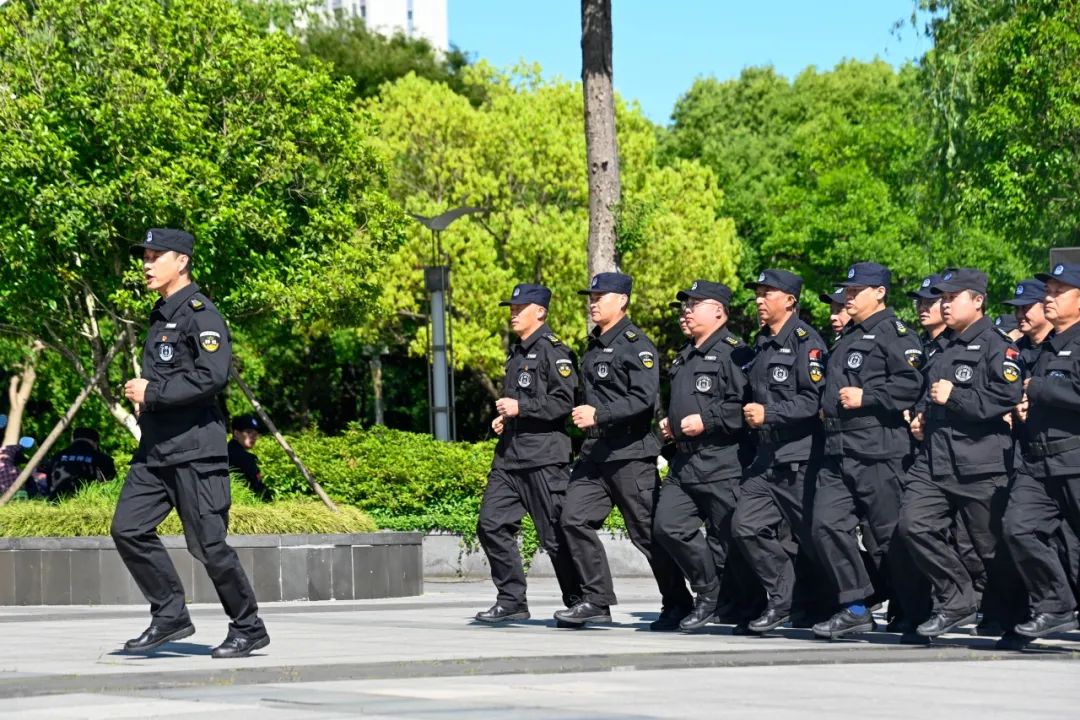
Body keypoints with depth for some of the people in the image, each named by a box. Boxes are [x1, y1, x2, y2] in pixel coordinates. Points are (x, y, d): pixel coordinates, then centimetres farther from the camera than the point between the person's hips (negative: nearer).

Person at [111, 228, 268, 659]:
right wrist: (142, 394, 9)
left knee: (208, 543, -5)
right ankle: (170, 616, 9)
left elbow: (213, 376, -22)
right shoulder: (160, 316, 18)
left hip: (194, 449, -9)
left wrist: (152, 393, -16)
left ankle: (249, 630, 8)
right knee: (128, 529, -1)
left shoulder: (200, 314, -10)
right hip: (155, 449, 9)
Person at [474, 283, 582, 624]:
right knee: (492, 524, 1)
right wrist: (503, 417, 14)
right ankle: (511, 601, 7)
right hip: (510, 455, 9)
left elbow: (567, 401, -18)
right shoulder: (517, 353, 19)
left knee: (556, 535, -3)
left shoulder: (552, 351, -9)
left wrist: (520, 407, -18)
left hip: (544, 457, -9)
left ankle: (579, 603, 9)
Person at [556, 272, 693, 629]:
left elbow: (644, 399, -21)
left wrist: (598, 415, -23)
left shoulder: (636, 344, -11)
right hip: (595, 450, 8)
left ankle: (678, 604, 11)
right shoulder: (594, 346, 16)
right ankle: (596, 601, 2)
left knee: (648, 532, -2)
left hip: (630, 453, -8)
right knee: (575, 519, -3)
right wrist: (583, 415, 14)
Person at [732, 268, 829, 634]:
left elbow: (814, 400, -18)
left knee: (812, 536, -3)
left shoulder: (805, 342, -9)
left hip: (799, 457, -8)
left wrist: (768, 413, -18)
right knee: (747, 526, -2)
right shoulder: (761, 345, 18)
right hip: (767, 456, 8)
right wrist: (749, 414, 13)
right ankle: (780, 599, 6)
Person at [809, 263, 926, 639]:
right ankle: (855, 608, 3)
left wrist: (866, 397, -18)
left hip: (878, 452, -9)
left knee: (891, 534, -3)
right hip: (838, 451, 9)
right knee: (827, 524, -3)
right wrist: (827, 407, 18)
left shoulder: (894, 332, -6)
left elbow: (911, 383, -19)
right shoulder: (847, 337, 22)